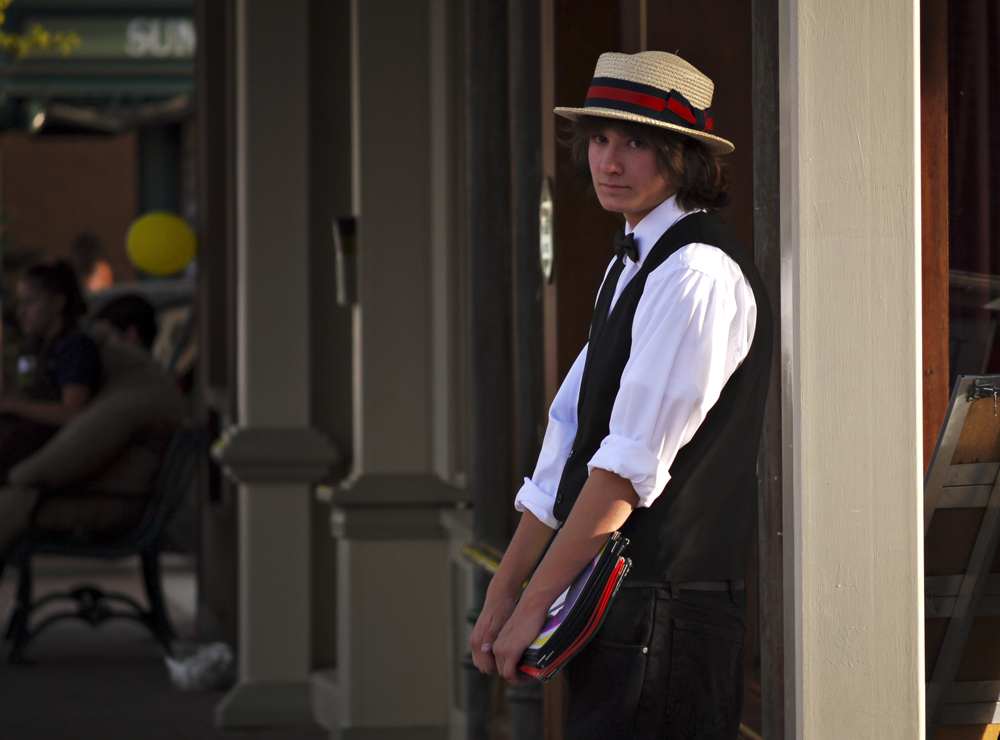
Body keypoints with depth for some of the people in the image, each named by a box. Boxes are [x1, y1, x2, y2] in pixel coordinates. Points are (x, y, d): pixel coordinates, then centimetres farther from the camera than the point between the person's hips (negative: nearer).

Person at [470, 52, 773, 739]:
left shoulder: (699, 273, -14)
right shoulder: (632, 264, 17)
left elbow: (633, 465, -18)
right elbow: (571, 442, 17)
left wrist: (535, 604, -15)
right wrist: (503, 594, 12)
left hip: (665, 608, -9)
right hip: (611, 603, 9)